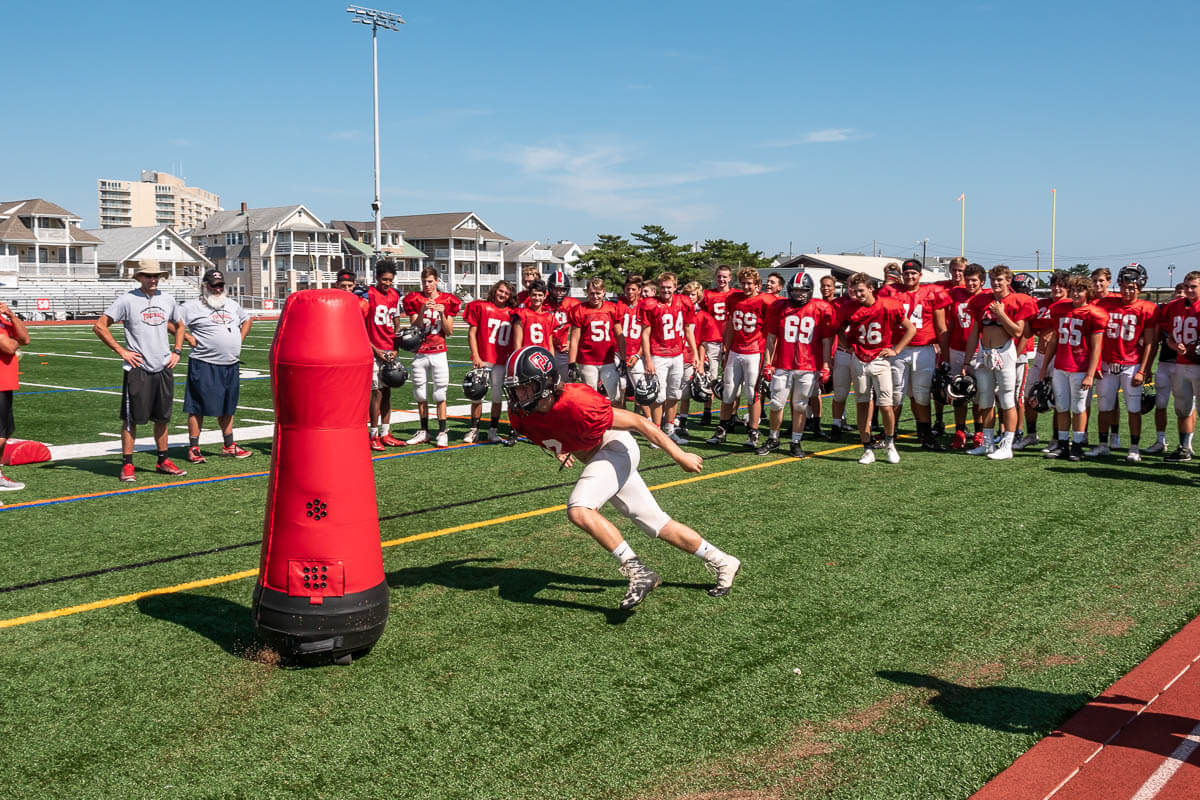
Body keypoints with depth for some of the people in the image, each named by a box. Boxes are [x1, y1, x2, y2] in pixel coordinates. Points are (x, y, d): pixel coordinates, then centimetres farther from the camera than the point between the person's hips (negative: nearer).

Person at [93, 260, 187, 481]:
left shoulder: (167, 300, 10)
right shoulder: (127, 300, -6)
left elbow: (179, 326, 27)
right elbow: (99, 326, -6)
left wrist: (177, 351, 13)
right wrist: (121, 351, -10)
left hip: (164, 368, 5)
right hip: (137, 369, -5)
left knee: (162, 417, 12)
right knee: (131, 419, -1)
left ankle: (163, 461, 23)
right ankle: (127, 465, 6)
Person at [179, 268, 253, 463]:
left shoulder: (231, 304, 15)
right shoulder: (193, 306, -4)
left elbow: (247, 319, 30)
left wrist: (240, 339, 16)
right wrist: (188, 338, -11)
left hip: (231, 366, 6)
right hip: (204, 366, -6)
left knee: (227, 408, 14)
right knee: (198, 408, -3)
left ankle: (229, 446, 24)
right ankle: (193, 448, 4)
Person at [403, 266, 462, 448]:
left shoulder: (447, 301, 3)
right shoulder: (415, 300, 4)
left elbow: (449, 331, 2)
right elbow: (413, 328, -2)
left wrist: (442, 314, -13)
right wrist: (422, 311, -16)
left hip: (439, 353, -1)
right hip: (420, 353, 2)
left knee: (439, 393, -3)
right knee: (420, 394, 6)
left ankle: (442, 432, 1)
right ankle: (424, 431, 16)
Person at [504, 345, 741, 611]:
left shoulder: (576, 405, -35)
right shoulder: (519, 413, -15)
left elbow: (637, 422, -26)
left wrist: (680, 456, -20)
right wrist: (557, 449, 1)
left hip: (615, 448, -7)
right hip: (594, 458, 7)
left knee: (579, 510, -27)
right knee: (658, 525, 11)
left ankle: (637, 571, -17)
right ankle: (722, 562, 27)